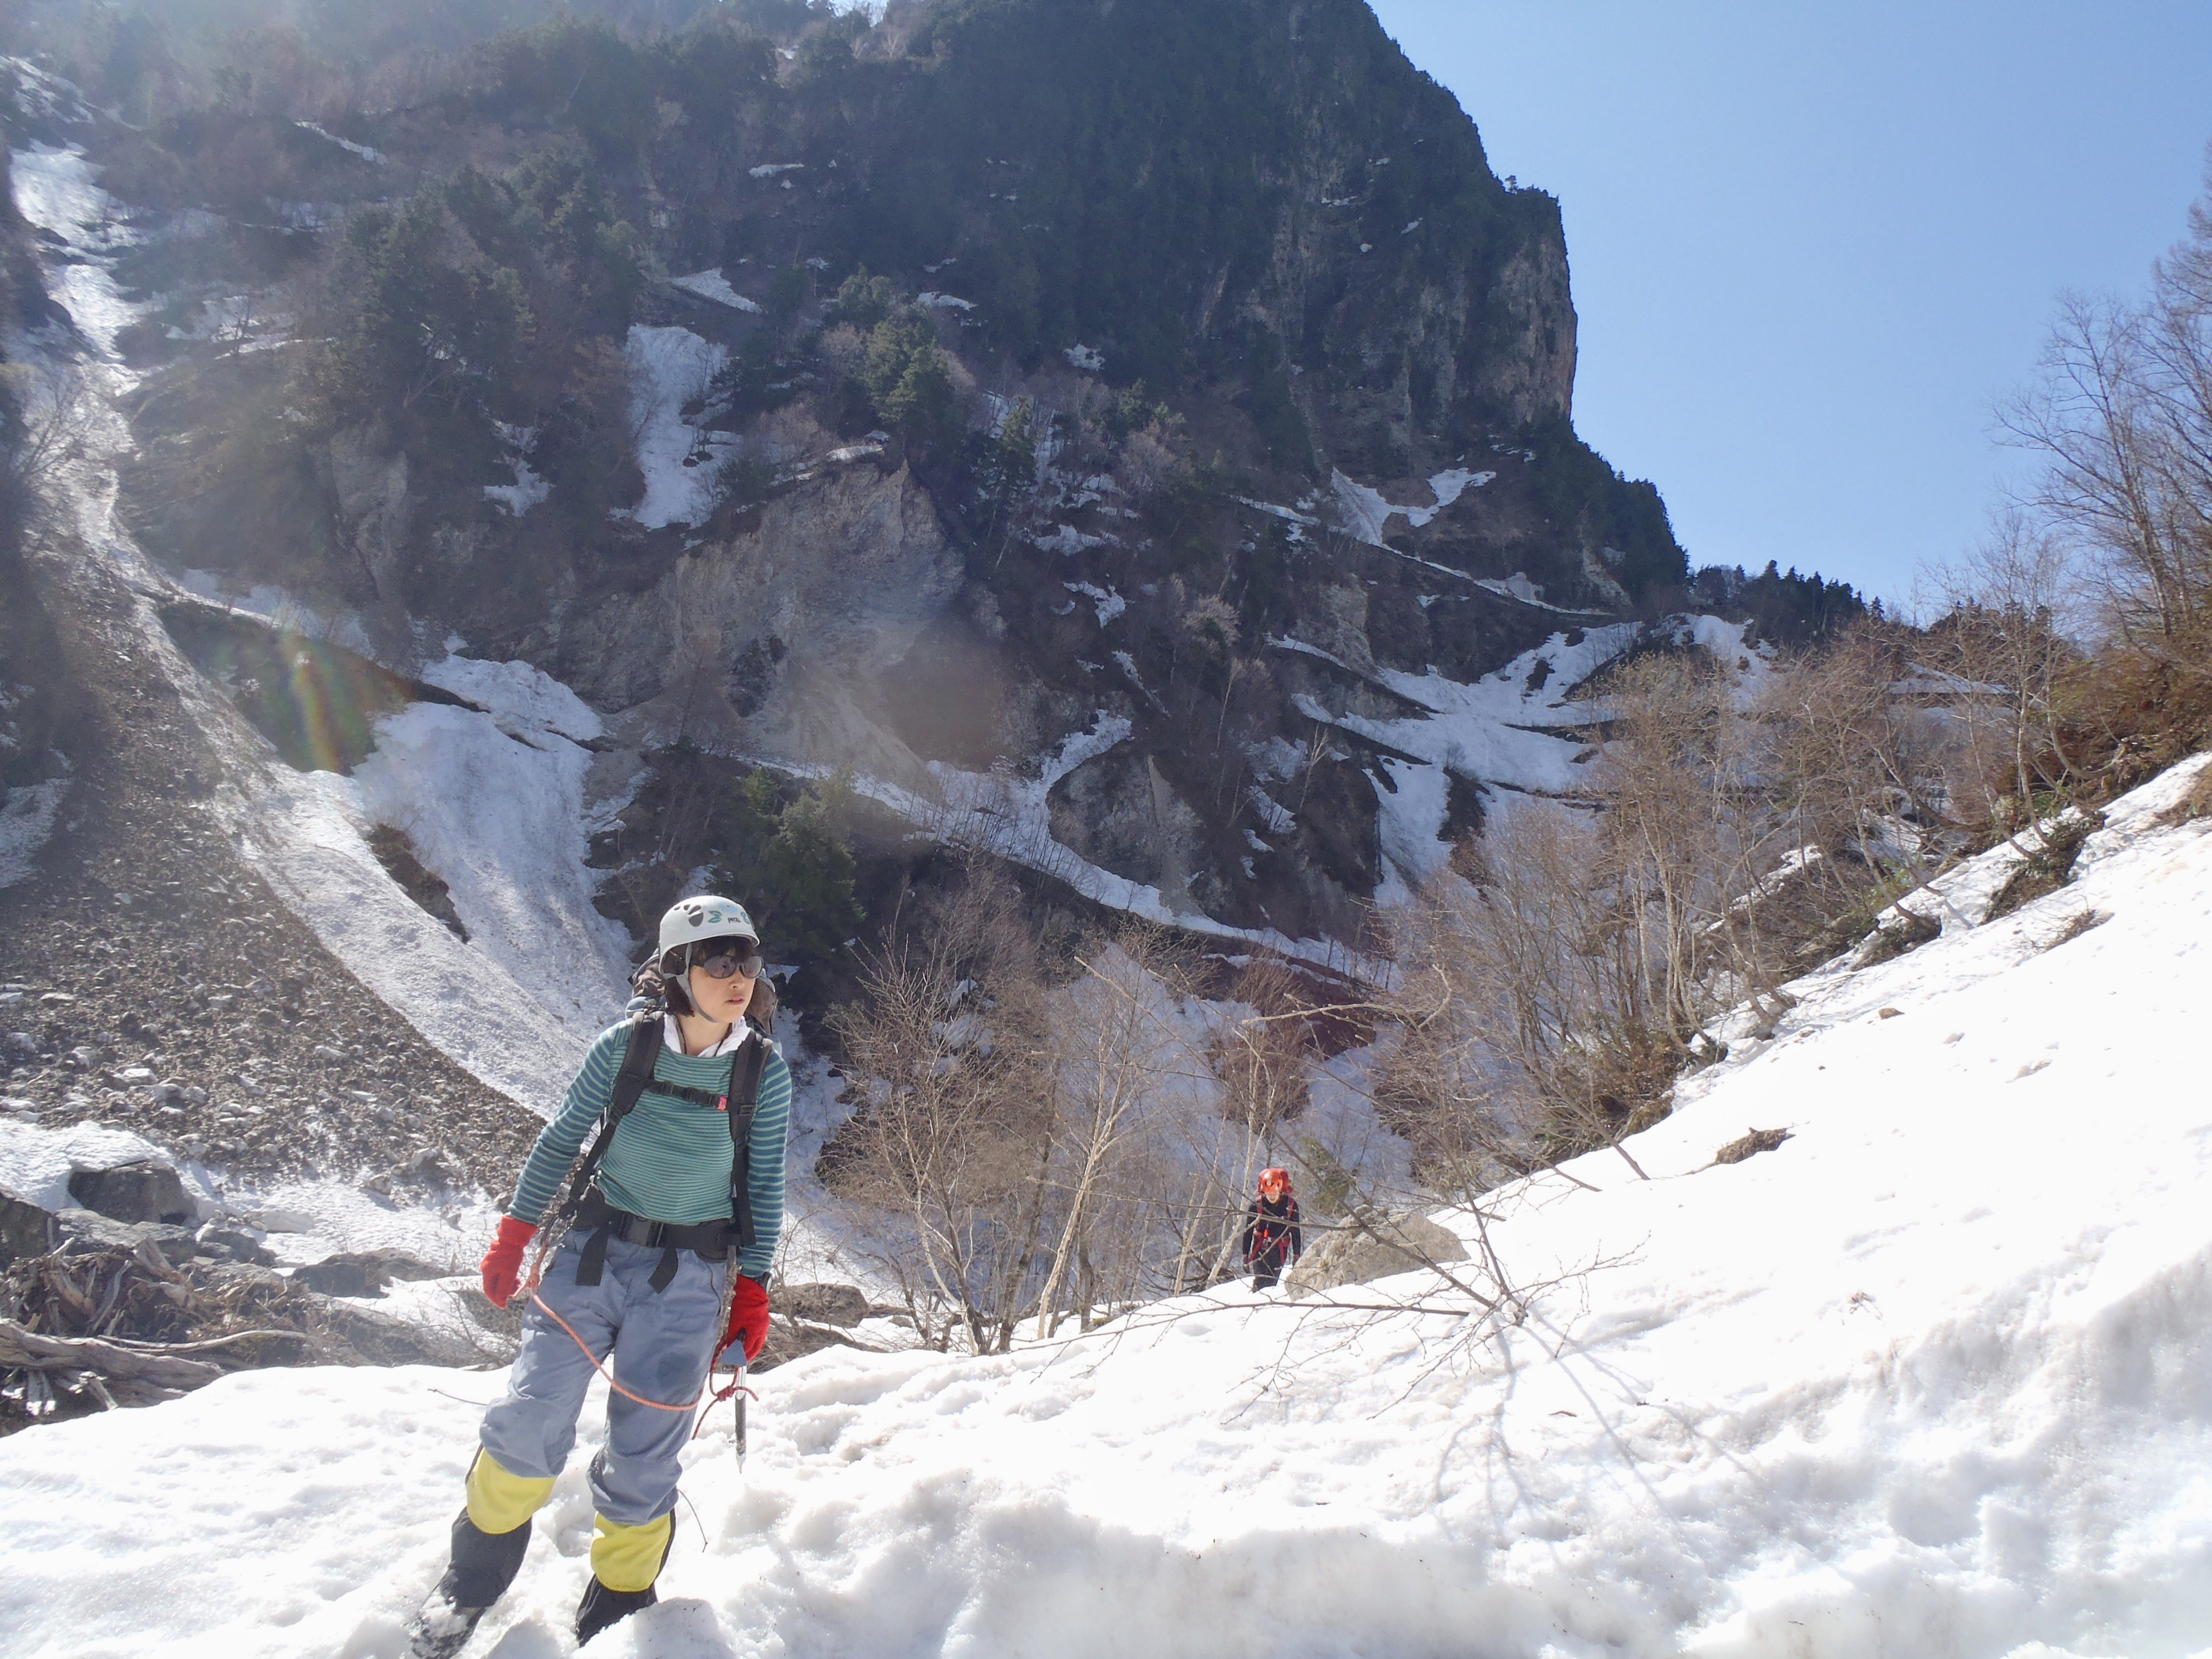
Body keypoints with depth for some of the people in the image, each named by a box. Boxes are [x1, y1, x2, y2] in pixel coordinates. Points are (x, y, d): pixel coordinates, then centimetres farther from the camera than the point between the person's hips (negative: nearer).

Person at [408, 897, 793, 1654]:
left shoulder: (765, 1071, -7)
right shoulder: (623, 1046, -8)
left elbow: (764, 1184, 2)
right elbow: (559, 1140, 4)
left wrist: (753, 1288, 1)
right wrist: (514, 1235, 4)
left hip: (688, 1277, 0)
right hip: (593, 1249, 1)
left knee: (642, 1457, 2)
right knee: (529, 1423, 1)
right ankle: (475, 1577, 29)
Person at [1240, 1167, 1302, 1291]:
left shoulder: (1291, 1206, -3)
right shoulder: (1256, 1205, -6)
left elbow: (1295, 1232, 7)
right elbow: (1248, 1231, 3)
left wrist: (1297, 1255, 7)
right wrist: (1245, 1255, 2)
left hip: (1279, 1252, 1)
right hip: (1260, 1250, -1)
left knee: (1272, 1284, 1)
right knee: (1260, 1282, -14)